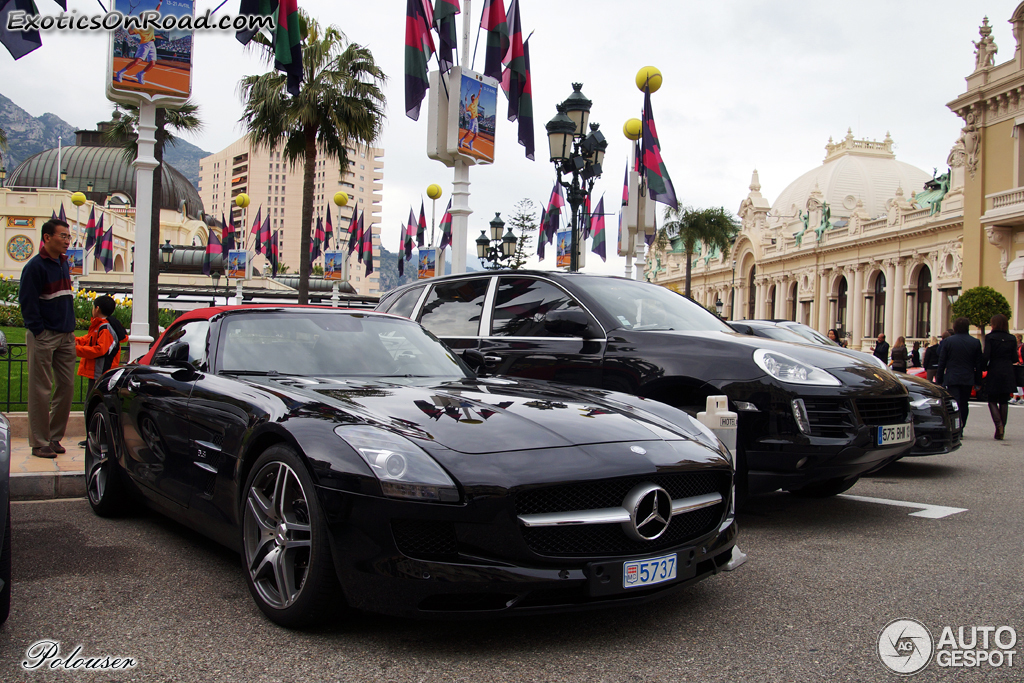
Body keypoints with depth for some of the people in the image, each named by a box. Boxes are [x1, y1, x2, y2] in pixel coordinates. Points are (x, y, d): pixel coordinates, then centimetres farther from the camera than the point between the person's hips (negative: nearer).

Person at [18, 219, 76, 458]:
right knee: (41, 391, -3)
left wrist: (70, 327, 14)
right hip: (44, 337, -7)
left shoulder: (64, 264, 14)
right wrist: (39, 332, -16)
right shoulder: (35, 266, -10)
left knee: (66, 386, 8)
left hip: (66, 337, 8)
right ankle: (39, 443, 3)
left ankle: (54, 437, 18)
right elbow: (27, 303, -13)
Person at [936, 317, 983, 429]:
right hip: (968, 379, 2)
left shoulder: (947, 341, -3)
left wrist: (939, 380, 5)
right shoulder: (976, 342, 3)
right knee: (964, 405, 14)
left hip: (951, 378, -2)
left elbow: (941, 363, -1)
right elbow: (979, 364, 4)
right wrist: (977, 380, 11)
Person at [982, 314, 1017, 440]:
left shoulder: (990, 337, -7)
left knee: (992, 401, 7)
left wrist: (983, 368, 5)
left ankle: (998, 424, -16)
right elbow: (1014, 359, 5)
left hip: (994, 373, -3)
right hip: (1008, 374, 3)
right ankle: (1001, 430, 9)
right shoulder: (1012, 339, 4)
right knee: (1004, 402, 9)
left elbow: (986, 357, -12)